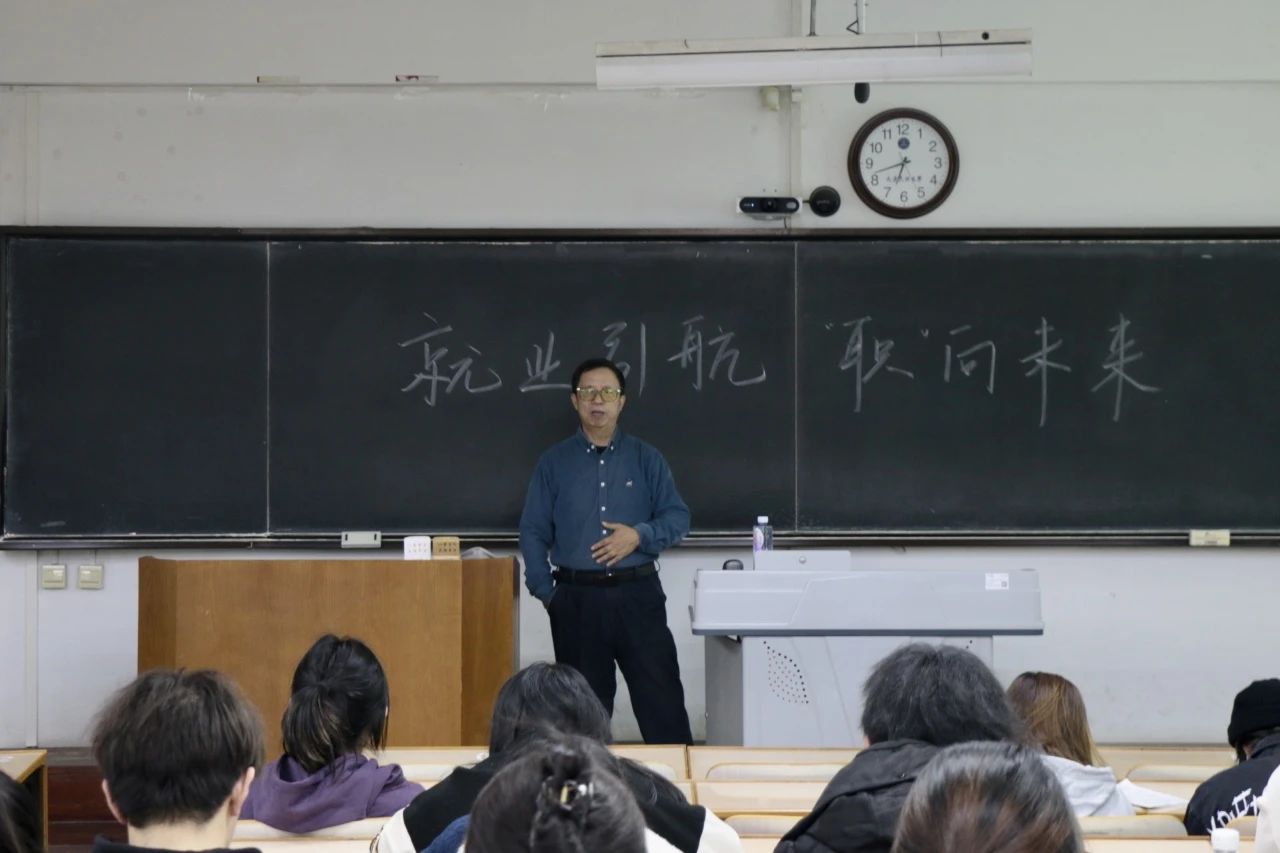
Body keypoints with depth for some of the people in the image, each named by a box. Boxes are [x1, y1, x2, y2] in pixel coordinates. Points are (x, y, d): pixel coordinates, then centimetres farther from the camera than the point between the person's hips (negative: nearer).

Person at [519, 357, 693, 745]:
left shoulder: (646, 460, 7)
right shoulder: (554, 462, 7)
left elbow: (678, 517, 5)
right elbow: (533, 531, 6)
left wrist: (639, 536, -13)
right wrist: (546, 592, -2)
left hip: (637, 595, 0)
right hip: (577, 600, 1)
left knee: (662, 697, -5)